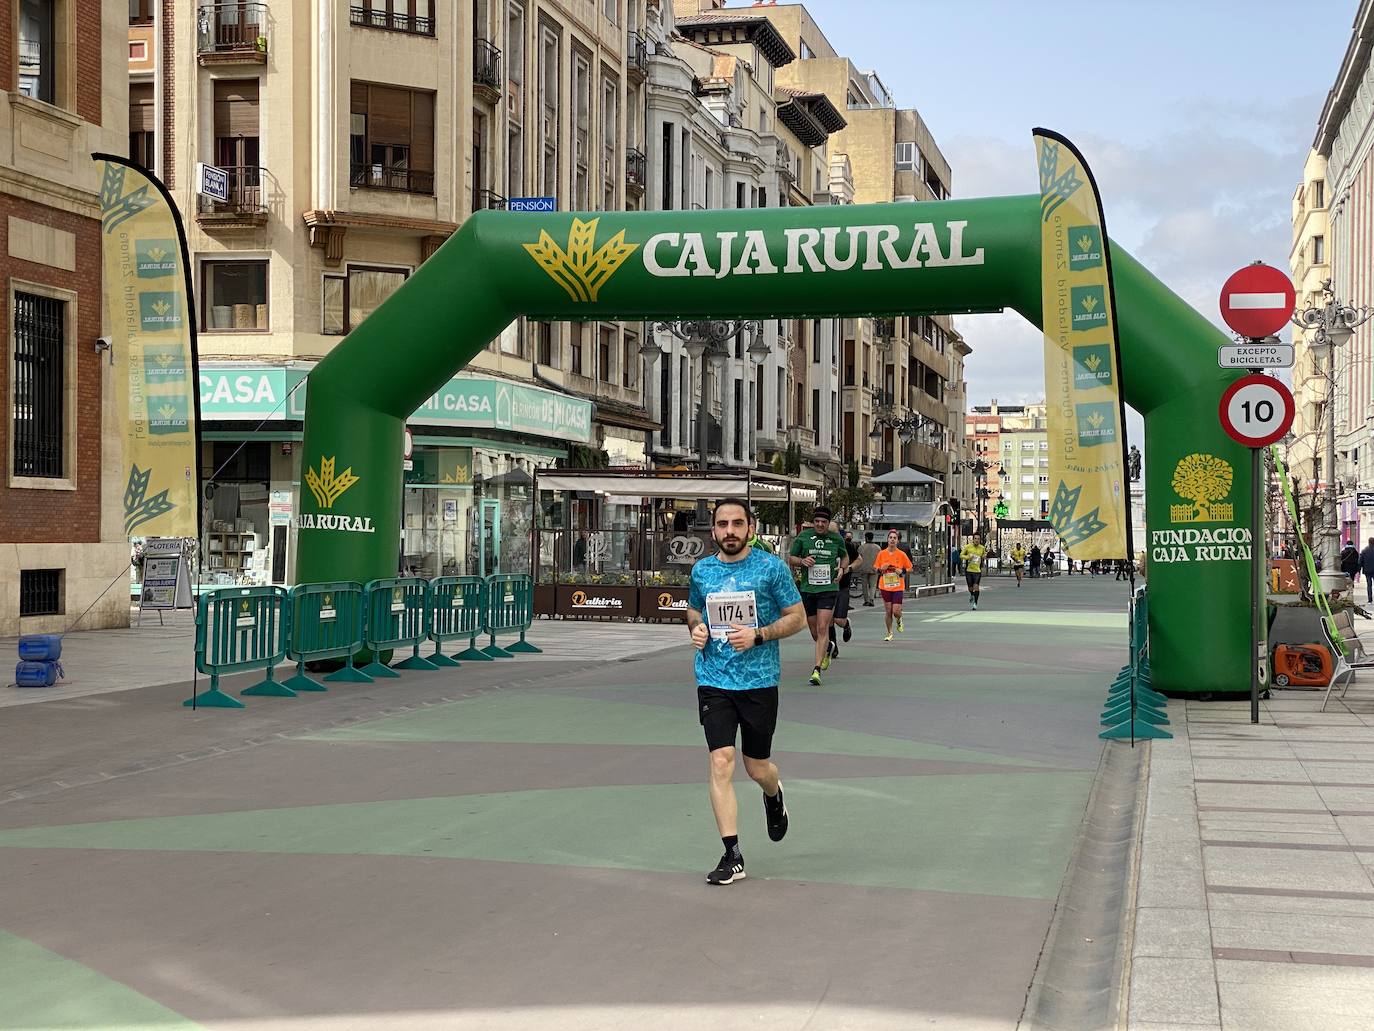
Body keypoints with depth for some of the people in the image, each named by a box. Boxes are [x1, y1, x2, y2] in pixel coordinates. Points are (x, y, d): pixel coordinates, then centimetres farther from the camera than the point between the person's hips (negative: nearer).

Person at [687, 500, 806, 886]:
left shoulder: (771, 567, -4)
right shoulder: (701, 570, 6)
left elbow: (797, 617, -1)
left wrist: (757, 635, -15)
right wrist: (696, 628, 0)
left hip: (759, 680, -2)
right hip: (713, 680, 2)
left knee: (757, 768, 8)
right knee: (721, 764, -10)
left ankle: (774, 796, 47)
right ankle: (732, 856, -5)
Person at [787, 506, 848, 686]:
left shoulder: (836, 538, 5)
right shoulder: (803, 536, 2)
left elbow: (845, 556, 23)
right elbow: (790, 558, 10)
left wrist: (842, 569, 4)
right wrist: (802, 561, -10)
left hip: (829, 589, -1)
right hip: (807, 589, 2)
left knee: (822, 628, -14)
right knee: (814, 631, 9)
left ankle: (817, 670, -13)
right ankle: (827, 649, 43)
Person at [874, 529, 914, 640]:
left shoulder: (902, 554, -3)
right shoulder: (881, 553, 0)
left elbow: (909, 568, 7)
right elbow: (875, 568, 10)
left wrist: (902, 571, -11)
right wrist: (881, 569, -11)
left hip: (898, 586, -1)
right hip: (885, 586, 1)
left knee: (896, 611, -8)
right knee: (888, 611, 2)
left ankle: (899, 621, 29)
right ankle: (889, 633, 17)